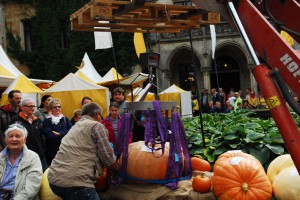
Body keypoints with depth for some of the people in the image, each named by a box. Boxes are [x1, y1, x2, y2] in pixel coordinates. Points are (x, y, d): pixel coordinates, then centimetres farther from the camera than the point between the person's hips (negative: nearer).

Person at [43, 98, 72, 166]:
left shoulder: (65, 119, 12)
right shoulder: (47, 121, 2)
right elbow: (50, 136, -11)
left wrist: (59, 134, -10)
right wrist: (64, 134, -7)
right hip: (52, 152, -2)